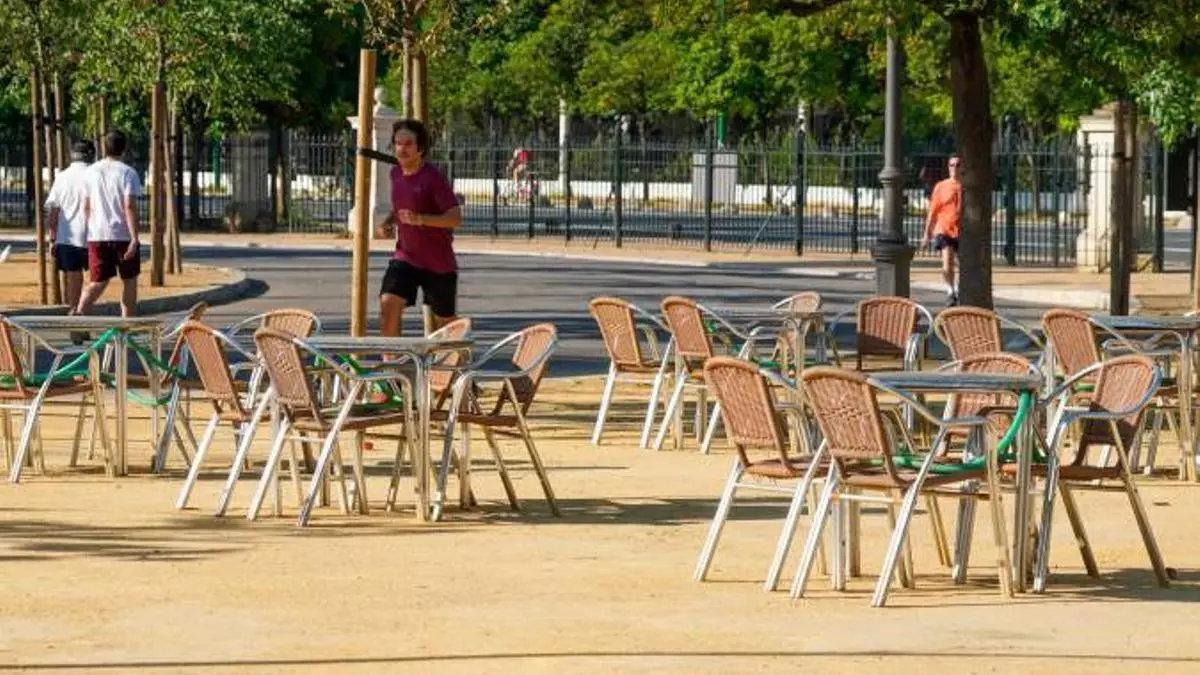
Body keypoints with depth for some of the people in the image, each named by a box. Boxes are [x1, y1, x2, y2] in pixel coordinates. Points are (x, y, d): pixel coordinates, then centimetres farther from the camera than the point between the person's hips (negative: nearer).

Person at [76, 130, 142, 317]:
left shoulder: (91, 172, 7)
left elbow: (86, 207, 11)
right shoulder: (128, 173, -7)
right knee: (129, 281, 11)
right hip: (123, 235, -3)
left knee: (98, 282, 5)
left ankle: (79, 314, -20)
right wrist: (134, 239, -16)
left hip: (97, 236, 3)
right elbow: (130, 206, -15)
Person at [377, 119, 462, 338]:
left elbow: (456, 218, -26)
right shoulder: (396, 174, 5)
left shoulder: (433, 178, -16)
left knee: (444, 321, 10)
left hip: (439, 263, -5)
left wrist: (421, 219, -40)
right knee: (388, 306, -18)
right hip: (405, 257, 5)